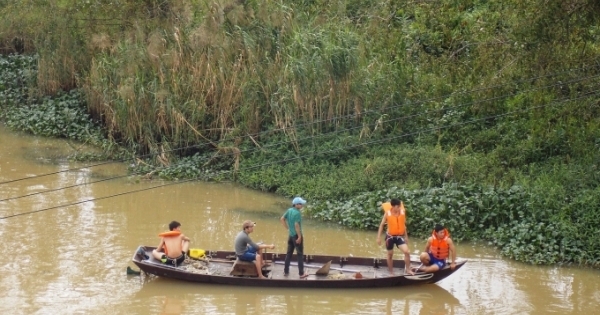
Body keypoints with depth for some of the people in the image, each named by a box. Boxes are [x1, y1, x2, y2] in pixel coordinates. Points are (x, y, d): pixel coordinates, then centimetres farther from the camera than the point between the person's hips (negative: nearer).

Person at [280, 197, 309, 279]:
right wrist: (299, 236, -19)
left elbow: (282, 219, 9)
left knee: (289, 253, 16)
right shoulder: (297, 213, -22)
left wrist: (288, 228, 12)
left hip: (290, 235, 7)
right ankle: (301, 273, 7)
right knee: (300, 255, 2)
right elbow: (296, 225, -26)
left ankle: (286, 271, 22)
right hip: (296, 235, -7)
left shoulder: (289, 210, 2)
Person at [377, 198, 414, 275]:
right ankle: (391, 272, 25)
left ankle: (408, 269, 2)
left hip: (399, 236, 2)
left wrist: (406, 237, 14)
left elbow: (403, 225, 9)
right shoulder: (388, 213, -12)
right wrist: (379, 237, -6)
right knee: (390, 254, 11)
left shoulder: (402, 212, -6)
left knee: (407, 252, -14)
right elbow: (382, 225, -4)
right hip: (390, 236, -1)